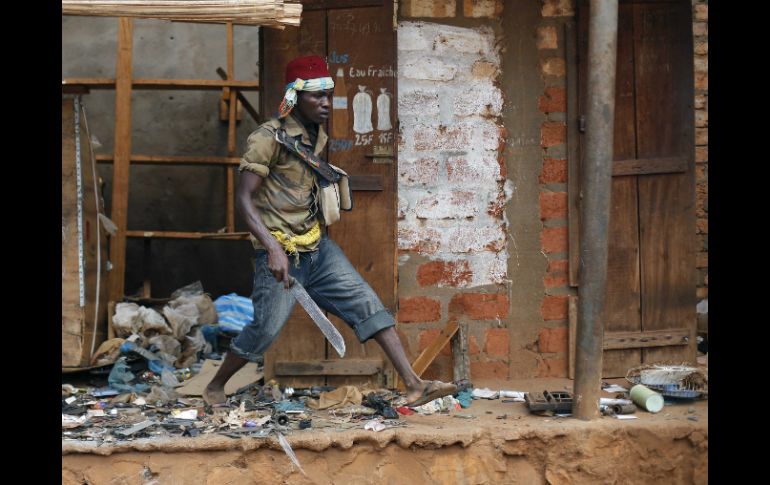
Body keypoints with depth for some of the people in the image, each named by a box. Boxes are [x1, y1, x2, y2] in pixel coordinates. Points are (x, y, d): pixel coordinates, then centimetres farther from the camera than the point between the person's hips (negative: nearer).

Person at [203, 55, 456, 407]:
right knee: (265, 329, -6)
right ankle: (215, 388, 19)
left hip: (318, 248, 7)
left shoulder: (318, 137, 9)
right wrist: (273, 248, -29)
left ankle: (413, 385, -4)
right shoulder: (269, 138, -15)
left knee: (367, 304, -2)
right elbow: (243, 198, -20)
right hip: (280, 255, -7)